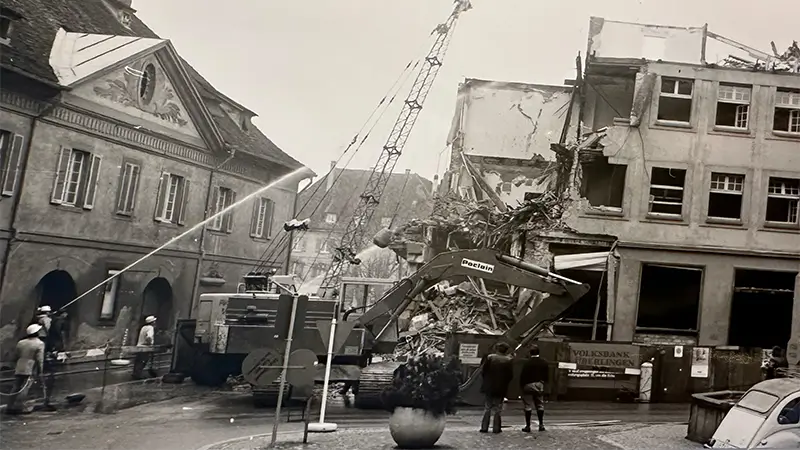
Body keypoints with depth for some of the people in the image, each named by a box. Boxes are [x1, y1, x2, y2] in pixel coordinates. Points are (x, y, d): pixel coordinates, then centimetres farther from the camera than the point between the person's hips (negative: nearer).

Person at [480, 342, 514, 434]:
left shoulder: (489, 357, -5)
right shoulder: (509, 360, -7)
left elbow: (483, 371, -5)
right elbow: (510, 375, -7)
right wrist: (505, 382, 9)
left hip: (488, 387, 1)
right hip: (501, 388, -1)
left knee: (487, 408, 10)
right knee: (497, 409, 9)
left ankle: (484, 427, 9)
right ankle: (496, 428, 8)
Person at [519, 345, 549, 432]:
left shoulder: (527, 362, -14)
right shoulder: (544, 362, 1)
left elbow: (523, 375, -13)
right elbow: (547, 376, 6)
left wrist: (521, 386, -3)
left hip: (528, 385, -4)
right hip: (540, 385, 4)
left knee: (528, 406, 1)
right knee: (540, 405, 15)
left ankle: (528, 426, 2)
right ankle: (541, 425, 15)